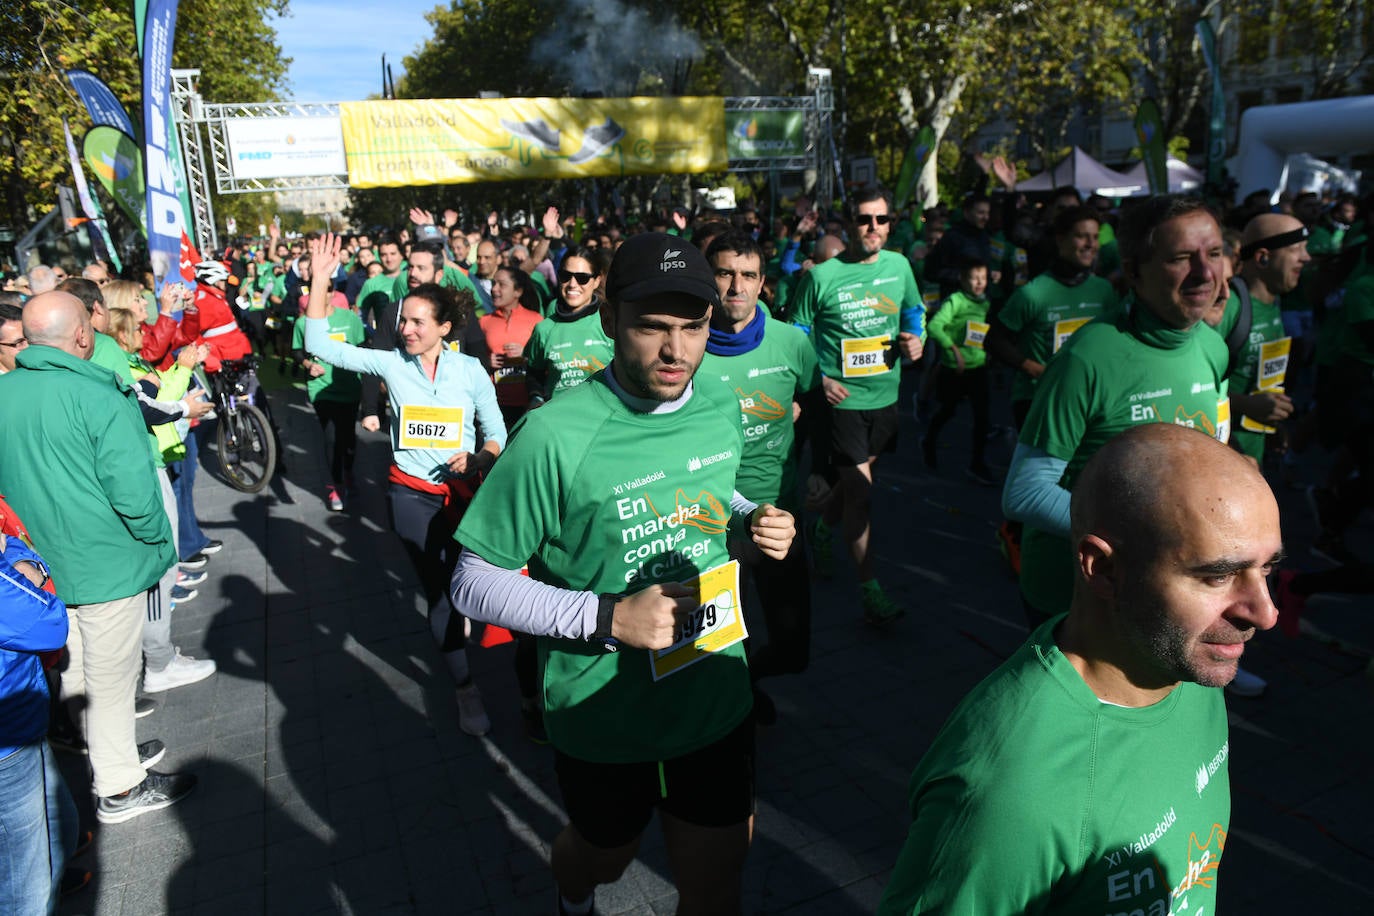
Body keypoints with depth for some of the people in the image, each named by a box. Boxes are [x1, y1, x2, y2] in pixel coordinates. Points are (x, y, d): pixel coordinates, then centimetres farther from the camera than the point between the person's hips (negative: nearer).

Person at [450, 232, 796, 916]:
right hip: (602, 713, -3)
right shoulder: (556, 436, -24)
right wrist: (607, 618, -27)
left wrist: (751, 520, -7)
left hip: (716, 697, 4)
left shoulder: (721, 415, -5)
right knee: (604, 855, 26)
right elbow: (474, 583, -18)